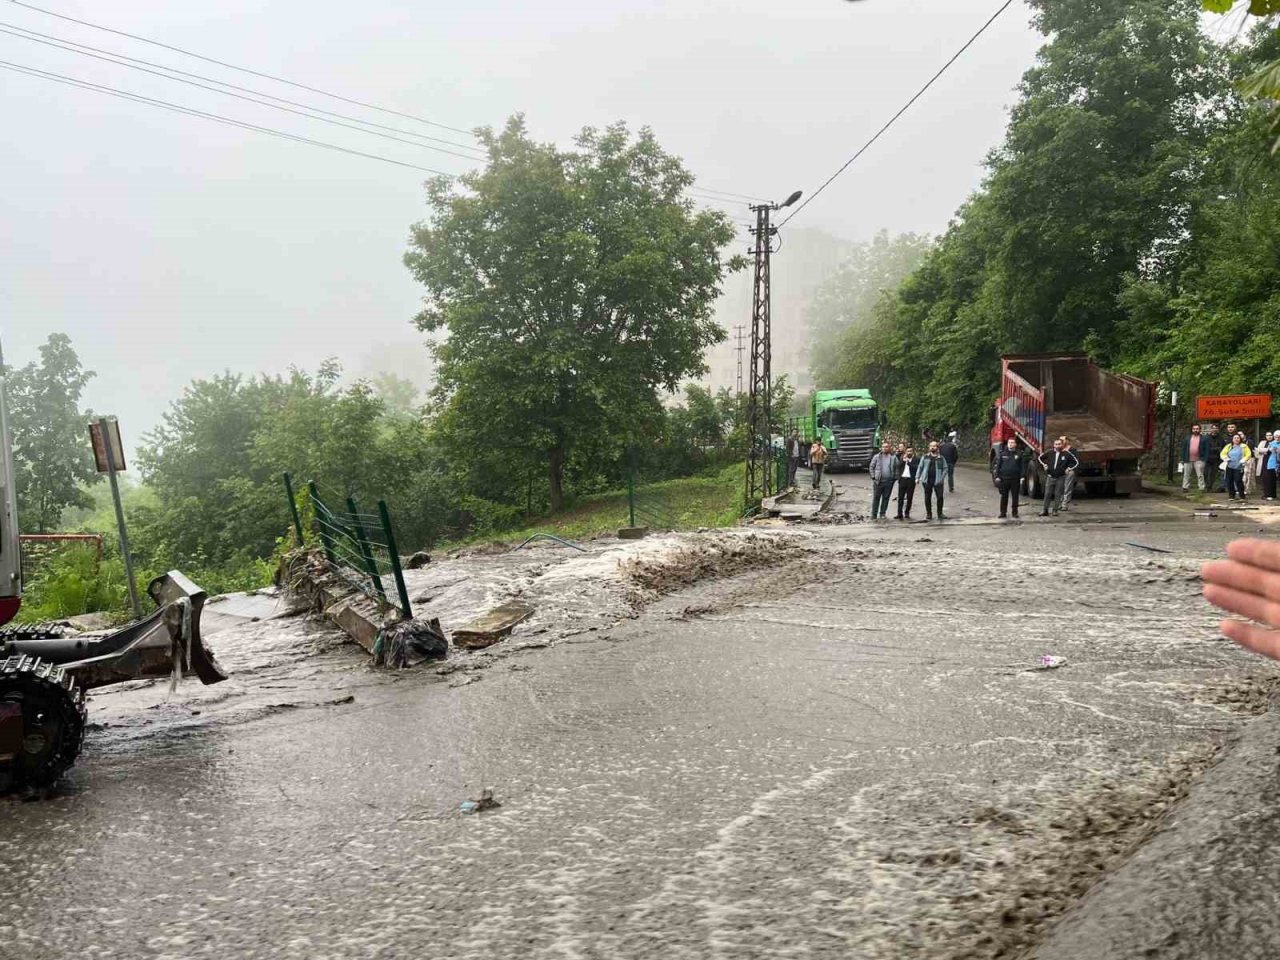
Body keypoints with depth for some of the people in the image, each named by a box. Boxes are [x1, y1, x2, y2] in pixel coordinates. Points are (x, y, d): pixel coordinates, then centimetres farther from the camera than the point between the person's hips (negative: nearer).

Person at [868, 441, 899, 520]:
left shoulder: (893, 457, 6)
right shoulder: (877, 457, 4)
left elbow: (897, 468, 8)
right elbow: (871, 467, 6)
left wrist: (895, 477, 0)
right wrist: (873, 477, -2)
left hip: (889, 482, 1)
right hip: (878, 481, -1)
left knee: (886, 498, 7)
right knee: (876, 498, 0)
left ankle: (882, 513, 17)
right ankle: (874, 514, 5)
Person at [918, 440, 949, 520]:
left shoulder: (941, 458, 7)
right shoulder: (925, 457, 10)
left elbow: (945, 468, 3)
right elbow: (920, 467, 8)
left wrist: (942, 478, -10)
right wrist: (917, 477, -1)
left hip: (937, 481, -1)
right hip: (927, 480, 1)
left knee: (940, 497, -4)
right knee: (927, 497, 5)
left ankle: (940, 513, 7)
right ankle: (928, 513, 15)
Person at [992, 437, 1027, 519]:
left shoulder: (1020, 454, 4)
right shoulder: (1002, 453, 4)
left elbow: (1023, 466, 5)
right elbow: (996, 465, 5)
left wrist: (1022, 477, -2)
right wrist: (996, 476, -2)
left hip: (1015, 479, 0)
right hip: (1004, 479, 0)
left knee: (1015, 497, 5)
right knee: (1004, 497, 4)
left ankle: (1015, 513, 14)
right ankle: (1003, 513, 11)